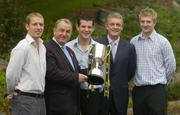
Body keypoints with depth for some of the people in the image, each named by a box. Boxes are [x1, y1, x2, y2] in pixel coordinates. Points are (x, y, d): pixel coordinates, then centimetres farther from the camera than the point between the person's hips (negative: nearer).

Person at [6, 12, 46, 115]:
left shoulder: (43, 47, 11)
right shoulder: (22, 48, -13)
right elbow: (11, 75, -12)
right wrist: (13, 92, 2)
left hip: (40, 99, 7)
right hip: (25, 100, -7)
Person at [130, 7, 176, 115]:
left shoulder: (163, 41, -3)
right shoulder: (133, 41, 5)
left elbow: (171, 66, 2)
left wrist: (161, 82, 9)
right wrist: (138, 79, 13)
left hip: (157, 90, -3)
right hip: (138, 90, 3)